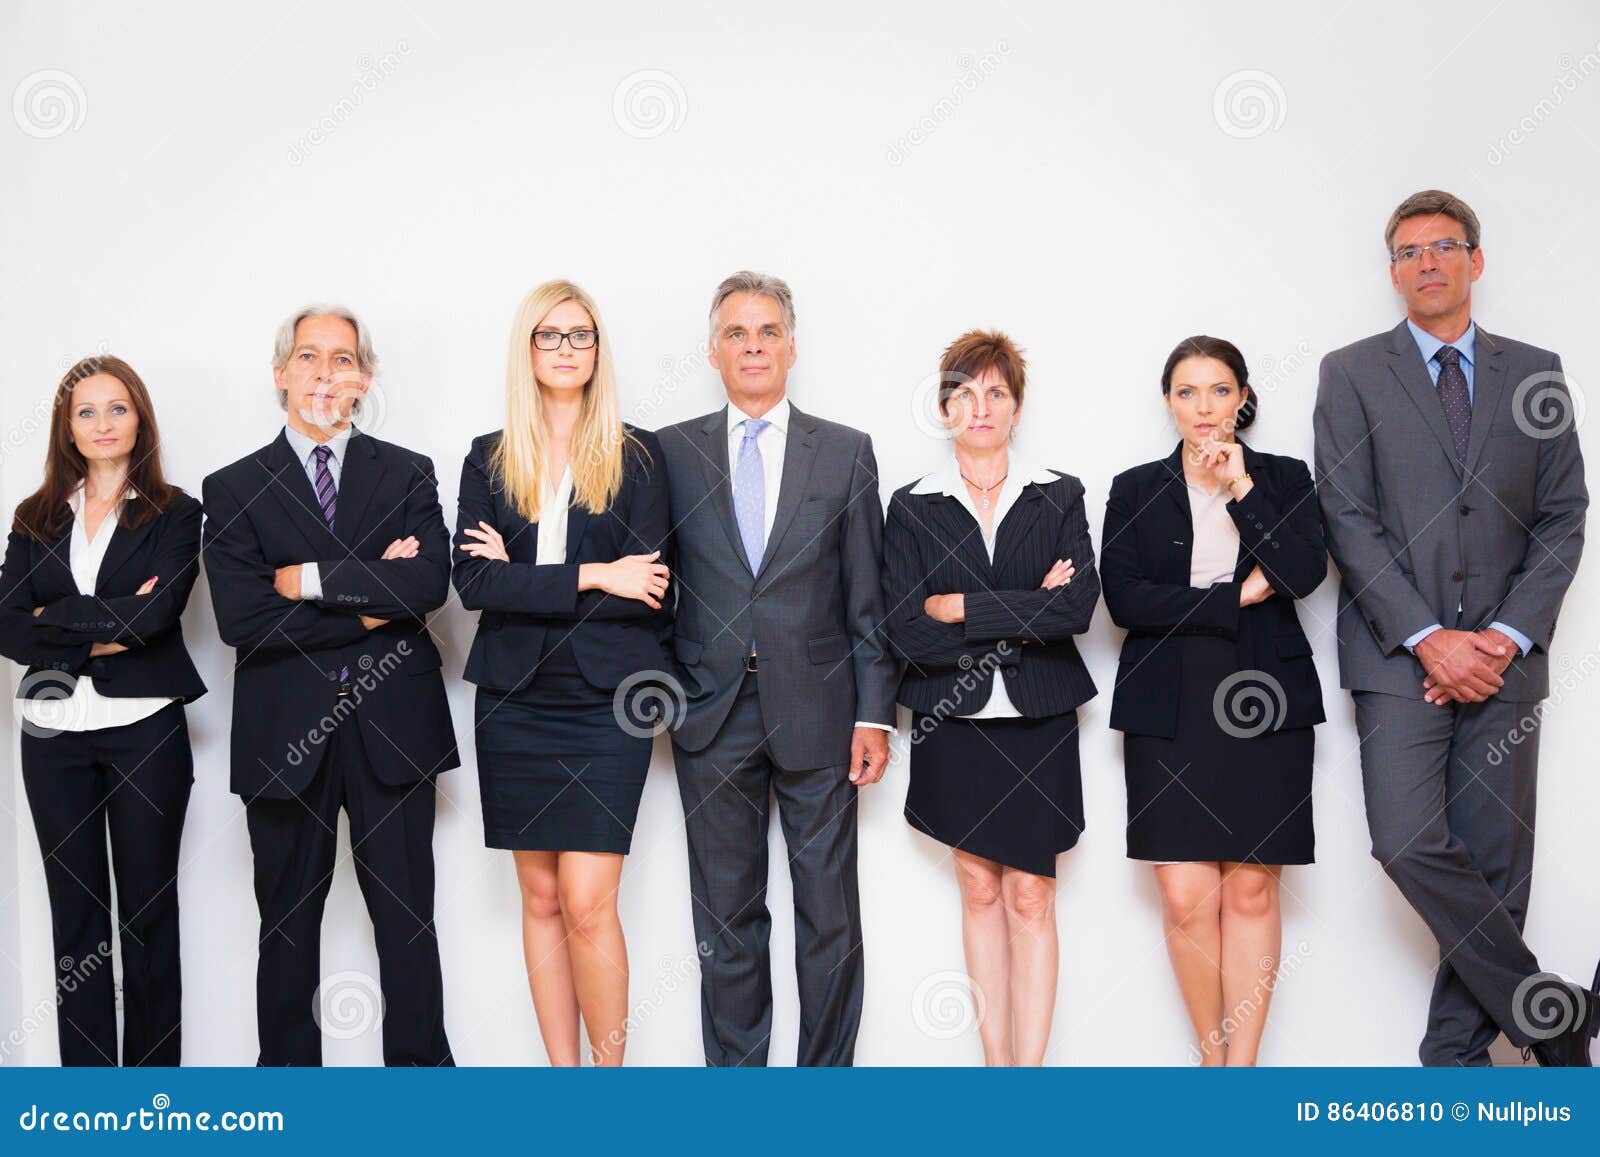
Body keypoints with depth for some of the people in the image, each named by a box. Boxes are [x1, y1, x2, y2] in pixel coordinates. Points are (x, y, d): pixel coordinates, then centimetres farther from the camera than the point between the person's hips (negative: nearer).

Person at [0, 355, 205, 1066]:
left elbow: (155, 613, -14)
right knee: (74, 910, 9)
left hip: (145, 732, -3)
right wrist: (99, 639, -13)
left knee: (147, 909, 3)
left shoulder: (173, 513, 1)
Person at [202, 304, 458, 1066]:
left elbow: (430, 584, -11)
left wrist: (310, 580, -13)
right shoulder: (234, 488, 5)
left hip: (392, 732, 0)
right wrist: (369, 608, -12)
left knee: (407, 924, 6)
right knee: (287, 927, 11)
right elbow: (240, 618, -10)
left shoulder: (407, 475, 7)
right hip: (284, 738, 0)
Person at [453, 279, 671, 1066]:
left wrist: (522, 579, -7)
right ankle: (562, 1070, 18)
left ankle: (608, 1067, 7)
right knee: (541, 898, 8)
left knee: (587, 903, -8)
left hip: (604, 700, -3)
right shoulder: (489, 460, 8)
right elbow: (471, 581, -5)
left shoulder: (636, 455, 2)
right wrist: (589, 578, -14)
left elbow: (648, 586, -7)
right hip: (515, 701, 3)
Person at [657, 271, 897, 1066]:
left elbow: (867, 597, 3)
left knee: (830, 915, 5)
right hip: (712, 712, 1)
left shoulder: (846, 453, 5)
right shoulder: (673, 452, 6)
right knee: (727, 917, 9)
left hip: (815, 710, 0)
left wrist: (874, 714, -2)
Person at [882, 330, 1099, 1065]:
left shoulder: (1059, 498, 3)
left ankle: (1029, 1066, 5)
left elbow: (1079, 605, -12)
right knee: (979, 892, 8)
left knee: (1030, 900, 0)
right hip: (954, 723, 1)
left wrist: (963, 609, -13)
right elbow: (905, 631, -8)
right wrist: (1022, 625, -10)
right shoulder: (913, 507, 2)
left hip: (1039, 723, -1)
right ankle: (994, 1061, 16)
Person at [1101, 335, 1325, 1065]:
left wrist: (1241, 488, -11)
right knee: (1186, 896, -5)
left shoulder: (1284, 478, 10)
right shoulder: (1135, 490, 9)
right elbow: (1123, 597, -4)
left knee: (1251, 890, 0)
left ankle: (1243, 1062, 10)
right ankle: (1210, 1053, 15)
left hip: (1264, 706, 0)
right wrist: (1235, 598, -8)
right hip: (1170, 709, 0)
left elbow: (1306, 572, -7)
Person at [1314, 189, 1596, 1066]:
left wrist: (1509, 635, -6)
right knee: (1411, 845, -14)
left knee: (1495, 861, 3)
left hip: (1503, 657, 2)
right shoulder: (1351, 374, 5)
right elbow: (1348, 522, -3)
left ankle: (1455, 1054, 16)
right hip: (1398, 657, -2)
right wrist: (1427, 638, -12)